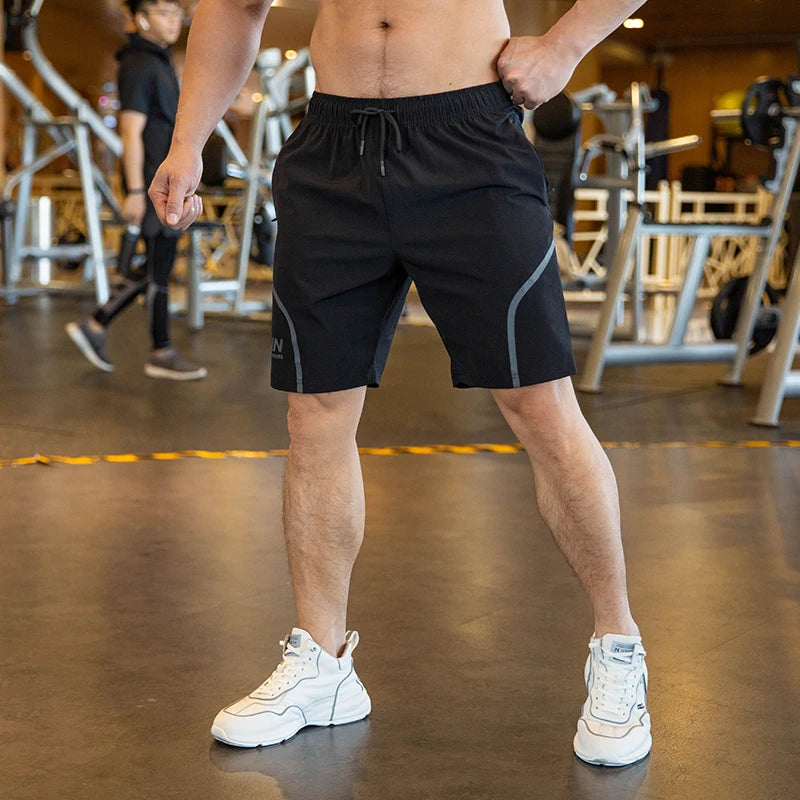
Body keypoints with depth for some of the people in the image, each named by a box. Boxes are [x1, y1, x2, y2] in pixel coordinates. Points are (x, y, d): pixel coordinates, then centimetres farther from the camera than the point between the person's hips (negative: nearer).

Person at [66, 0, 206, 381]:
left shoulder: (160, 61, 18)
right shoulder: (138, 65, -12)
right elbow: (131, 132, -18)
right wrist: (135, 191, -22)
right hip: (152, 185, -10)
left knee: (156, 269, 12)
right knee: (159, 270, -1)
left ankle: (94, 326, 18)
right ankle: (162, 354, 9)